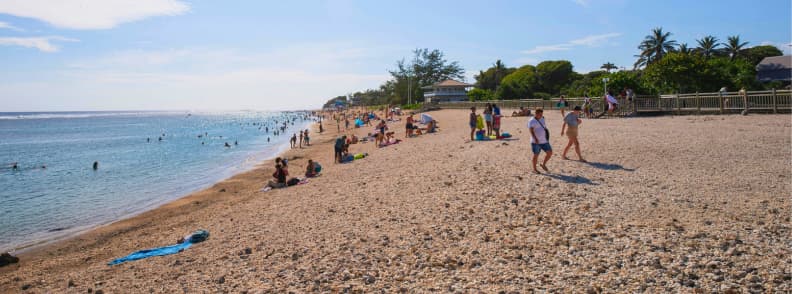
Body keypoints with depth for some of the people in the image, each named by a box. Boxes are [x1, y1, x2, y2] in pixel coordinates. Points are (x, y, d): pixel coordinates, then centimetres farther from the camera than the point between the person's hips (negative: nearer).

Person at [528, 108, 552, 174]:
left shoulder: (542, 119, 13)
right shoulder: (531, 121, -10)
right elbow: (531, 131, -22)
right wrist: (535, 139, -36)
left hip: (544, 141, 7)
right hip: (536, 142, -7)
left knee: (550, 152, 3)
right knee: (536, 155, 2)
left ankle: (543, 165, 21)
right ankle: (534, 169, 15)